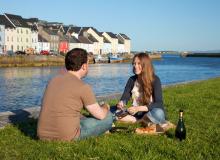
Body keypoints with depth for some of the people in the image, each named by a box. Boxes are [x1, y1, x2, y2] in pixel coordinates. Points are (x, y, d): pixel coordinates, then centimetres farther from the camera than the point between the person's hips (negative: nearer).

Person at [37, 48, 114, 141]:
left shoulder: (53, 80, 8)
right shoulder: (83, 87, -12)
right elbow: (101, 115, -2)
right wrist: (105, 107, 22)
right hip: (67, 138, -7)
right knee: (108, 117, 7)